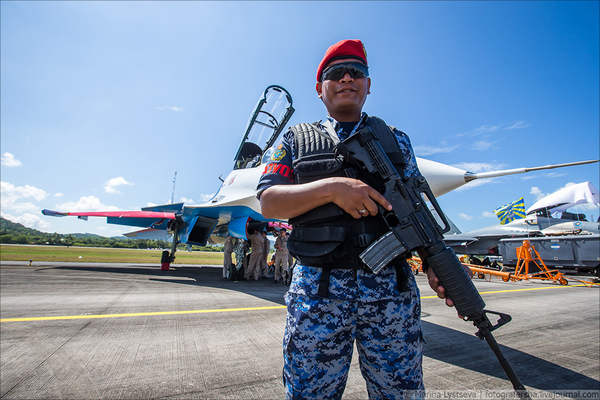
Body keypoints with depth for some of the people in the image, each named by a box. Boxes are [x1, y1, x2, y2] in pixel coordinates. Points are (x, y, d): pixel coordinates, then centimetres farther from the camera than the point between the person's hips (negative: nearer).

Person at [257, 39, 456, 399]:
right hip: (318, 291, -1)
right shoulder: (297, 140, 10)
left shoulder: (396, 140, 15)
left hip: (392, 290, 2)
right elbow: (268, 201, -2)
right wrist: (331, 187, -16)